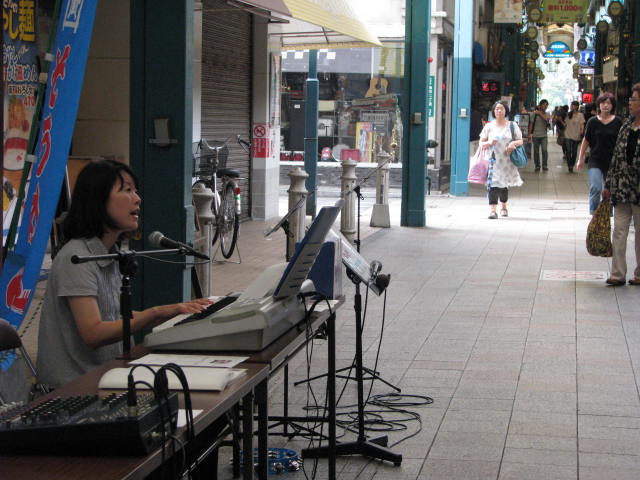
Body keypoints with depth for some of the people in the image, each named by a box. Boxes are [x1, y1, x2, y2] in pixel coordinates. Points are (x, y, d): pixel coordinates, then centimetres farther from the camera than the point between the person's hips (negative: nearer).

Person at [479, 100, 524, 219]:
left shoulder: (512, 125, 8)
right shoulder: (489, 126, 8)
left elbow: (521, 141, 9)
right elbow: (481, 143, 8)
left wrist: (514, 143, -14)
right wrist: (489, 143, -13)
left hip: (507, 160, 1)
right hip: (493, 159, -1)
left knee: (504, 184, 9)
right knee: (493, 183, -15)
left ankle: (503, 206, 32)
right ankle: (492, 210, -20)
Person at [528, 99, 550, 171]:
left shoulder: (547, 114, 8)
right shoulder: (535, 113, 2)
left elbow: (546, 119, -16)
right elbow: (531, 124, 6)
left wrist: (540, 113, -11)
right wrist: (530, 133, 2)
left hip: (544, 135, 1)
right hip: (535, 135, -1)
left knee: (544, 150, -11)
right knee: (536, 151, 3)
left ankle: (545, 165, -2)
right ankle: (537, 166, 14)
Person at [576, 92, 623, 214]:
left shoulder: (617, 122, 0)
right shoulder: (593, 121, 0)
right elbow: (586, 140, 7)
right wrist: (580, 159, 8)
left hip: (612, 162, 1)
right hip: (596, 160, -1)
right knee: (596, 188, -16)